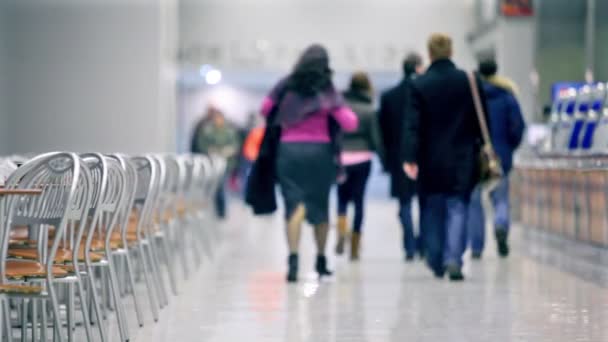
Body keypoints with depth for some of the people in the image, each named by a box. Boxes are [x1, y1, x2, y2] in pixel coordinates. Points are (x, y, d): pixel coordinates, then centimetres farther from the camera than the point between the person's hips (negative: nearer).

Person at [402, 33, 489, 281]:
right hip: (461, 160, 0)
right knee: (457, 209, 0)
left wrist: (410, 158, -11)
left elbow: (412, 125, -10)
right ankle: (453, 259, -16)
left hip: (431, 160, 0)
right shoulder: (469, 82, -1)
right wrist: (482, 149, 14)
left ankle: (436, 262, 18)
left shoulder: (419, 85, -6)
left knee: (432, 212, 12)